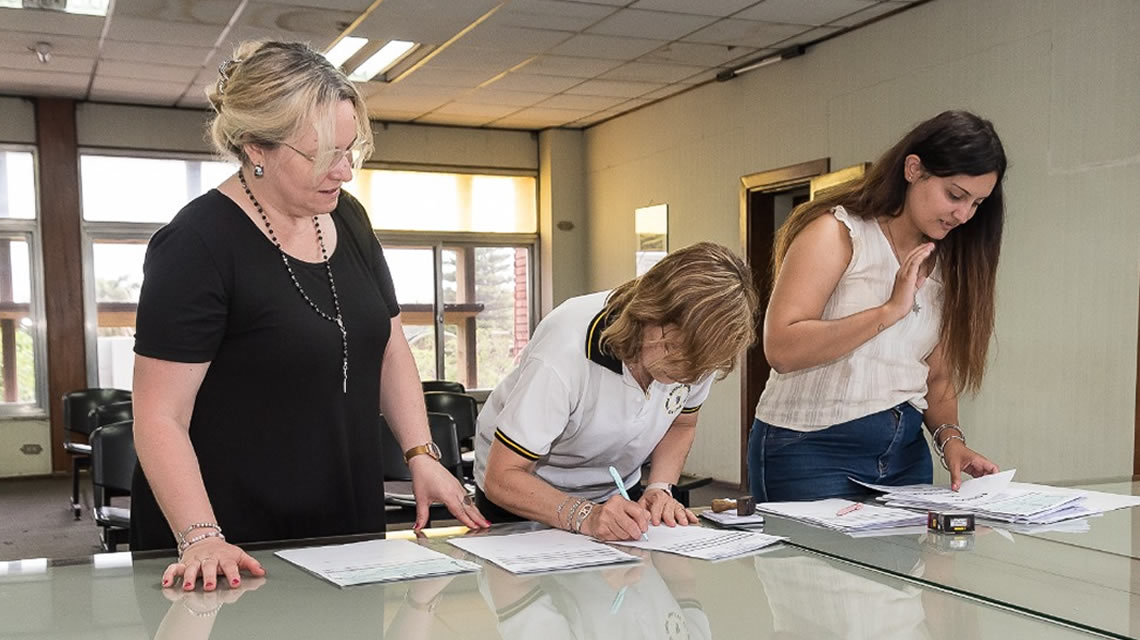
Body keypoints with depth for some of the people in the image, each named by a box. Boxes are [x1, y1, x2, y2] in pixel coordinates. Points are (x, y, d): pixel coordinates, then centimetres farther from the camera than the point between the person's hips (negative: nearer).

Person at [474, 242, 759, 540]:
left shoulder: (698, 347, -17)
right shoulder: (566, 352, -33)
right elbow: (501, 479, -28)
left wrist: (660, 489, -13)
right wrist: (585, 516, -41)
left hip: (615, 494, 3)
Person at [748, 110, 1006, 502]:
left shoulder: (947, 262, 11)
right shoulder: (837, 232, -10)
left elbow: (937, 374, 12)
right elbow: (781, 349, -22)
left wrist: (950, 438, -6)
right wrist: (890, 310, -22)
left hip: (905, 454, 7)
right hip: (813, 451, -6)